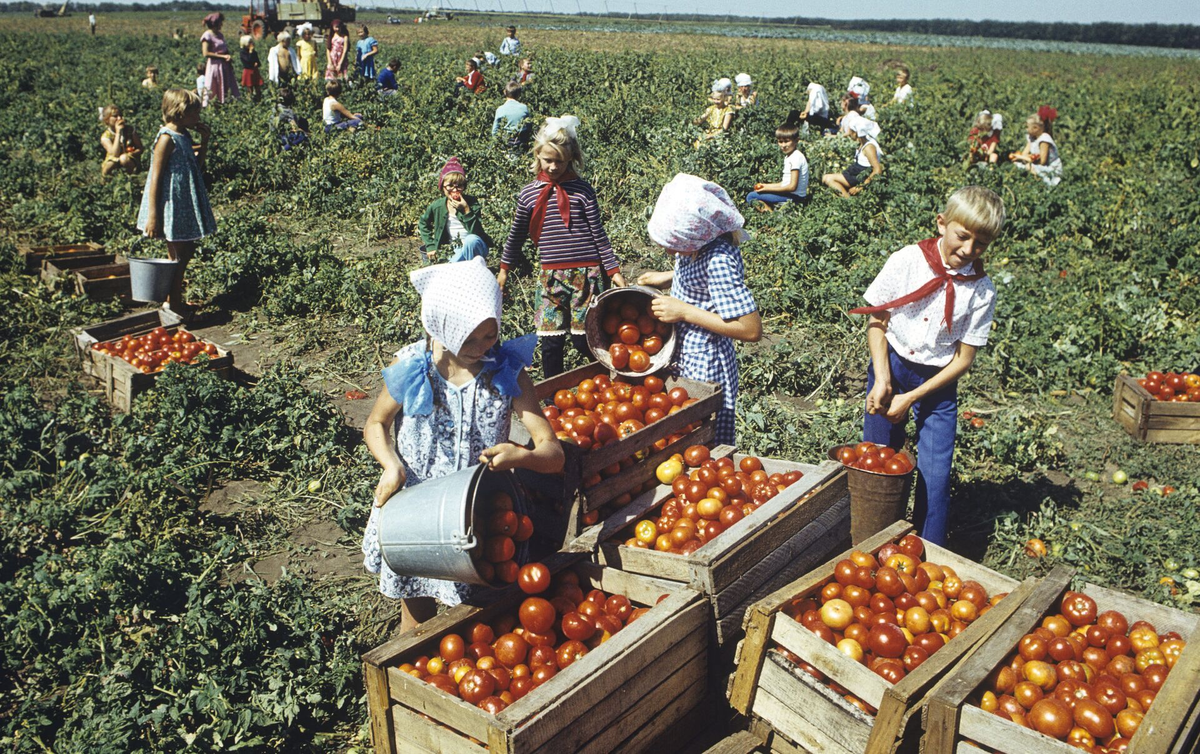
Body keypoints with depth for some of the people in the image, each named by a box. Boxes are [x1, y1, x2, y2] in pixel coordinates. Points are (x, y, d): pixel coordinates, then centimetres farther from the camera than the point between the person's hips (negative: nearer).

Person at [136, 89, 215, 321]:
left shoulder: (184, 136, 9)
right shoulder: (167, 139, -17)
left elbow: (196, 165, 23)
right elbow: (155, 178, -19)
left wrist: (204, 141, 9)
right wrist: (152, 216, -22)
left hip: (185, 205, 9)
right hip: (171, 206, -9)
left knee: (186, 251, 16)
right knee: (179, 255, -1)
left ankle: (174, 301, 28)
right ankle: (173, 306, 11)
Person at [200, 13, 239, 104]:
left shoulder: (220, 34, 11)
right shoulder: (207, 35, -12)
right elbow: (205, 53, -19)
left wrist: (229, 56, 1)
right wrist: (222, 56, -18)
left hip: (224, 65, 8)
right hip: (214, 65, -8)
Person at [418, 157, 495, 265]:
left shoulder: (472, 202, -9)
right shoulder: (437, 205, -1)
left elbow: (477, 232, -17)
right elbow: (423, 223, 19)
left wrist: (466, 210, -25)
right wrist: (430, 245, 10)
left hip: (476, 248, -1)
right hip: (455, 251, 1)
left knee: (471, 239, -39)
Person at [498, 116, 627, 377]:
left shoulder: (582, 189, 0)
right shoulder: (528, 194, 6)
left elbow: (598, 233, 1)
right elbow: (516, 235, 19)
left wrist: (614, 270, -2)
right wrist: (504, 268, 25)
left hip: (587, 273, -2)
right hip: (551, 275, 2)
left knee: (583, 340, -2)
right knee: (550, 341, 2)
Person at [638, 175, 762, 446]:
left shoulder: (719, 262, -30)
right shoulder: (695, 240, -5)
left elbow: (751, 329, -30)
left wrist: (685, 312, -25)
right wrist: (668, 277, 3)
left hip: (704, 367, -9)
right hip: (683, 357, 9)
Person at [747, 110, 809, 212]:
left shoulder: (796, 157, -16)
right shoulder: (788, 156, 15)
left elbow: (792, 186, -21)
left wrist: (768, 189, -15)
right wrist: (766, 186, 9)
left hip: (794, 198, -11)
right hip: (789, 195, 11)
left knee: (751, 197, -16)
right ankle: (767, 207, -3)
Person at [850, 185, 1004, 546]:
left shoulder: (982, 291, -11)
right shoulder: (906, 261, -12)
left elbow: (964, 358, -7)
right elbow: (877, 321, -5)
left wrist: (911, 398, -14)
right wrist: (882, 379, -15)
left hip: (938, 381, 0)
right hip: (890, 366, 0)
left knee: (934, 476, -2)